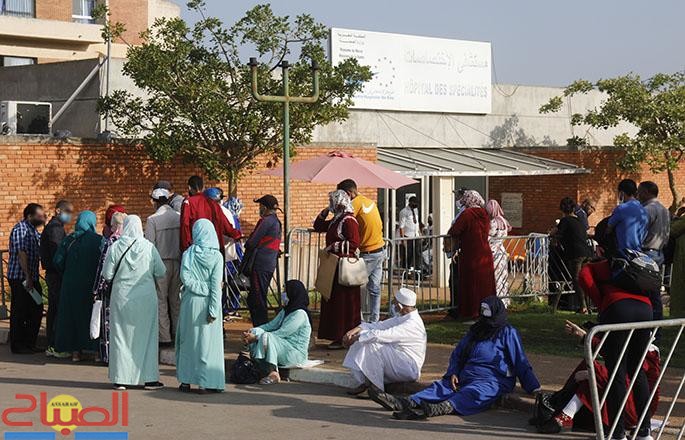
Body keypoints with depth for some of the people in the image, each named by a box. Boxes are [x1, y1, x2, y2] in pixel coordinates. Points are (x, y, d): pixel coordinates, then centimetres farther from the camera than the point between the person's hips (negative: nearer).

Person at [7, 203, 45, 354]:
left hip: (31, 278, 9)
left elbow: (38, 253, 23)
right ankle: (17, 346, 5)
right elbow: (22, 254, -19)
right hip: (20, 278, -9)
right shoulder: (20, 230, -13)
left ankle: (29, 343, 20)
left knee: (36, 310, 11)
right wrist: (27, 277, -22)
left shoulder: (33, 230, 15)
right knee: (19, 312, -2)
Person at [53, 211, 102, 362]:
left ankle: (75, 351, 13)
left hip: (70, 285, 3)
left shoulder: (68, 240, 1)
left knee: (72, 315, 11)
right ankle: (97, 350, 6)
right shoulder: (98, 240, -9)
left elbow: (58, 261, -3)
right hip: (90, 285, -3)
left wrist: (67, 273, 13)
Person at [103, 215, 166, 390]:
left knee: (121, 336, 8)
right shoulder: (149, 247, -7)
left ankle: (121, 378, 9)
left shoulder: (115, 247, -7)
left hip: (121, 298, 0)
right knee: (146, 336, 9)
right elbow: (161, 272, -1)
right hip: (145, 298, 0)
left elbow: (107, 275, -4)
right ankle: (149, 378, 11)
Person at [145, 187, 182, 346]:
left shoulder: (152, 219, -11)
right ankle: (179, 334, 20)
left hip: (161, 262, -4)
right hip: (177, 262, 4)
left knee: (161, 300, 3)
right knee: (176, 299, 14)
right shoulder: (179, 217, 0)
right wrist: (182, 260, 13)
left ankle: (164, 337, 3)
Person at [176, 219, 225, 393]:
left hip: (190, 301, 2)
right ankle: (205, 383, 2)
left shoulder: (188, 254, -3)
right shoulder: (216, 256, -6)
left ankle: (186, 381, 14)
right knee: (207, 341, 4)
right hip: (207, 303, -2)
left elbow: (185, 277, -13)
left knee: (187, 340, 11)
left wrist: (198, 287, -4)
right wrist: (213, 310, -10)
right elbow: (216, 285, -9)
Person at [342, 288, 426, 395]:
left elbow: (381, 335, -29)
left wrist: (356, 338, -22)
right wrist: (358, 329, -8)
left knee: (371, 345, -23)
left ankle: (374, 386, -11)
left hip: (408, 370, -10)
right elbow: (380, 326, 8)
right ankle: (361, 382, -2)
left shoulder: (412, 324, -23)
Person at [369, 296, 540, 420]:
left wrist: (534, 388, -6)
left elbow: (520, 362, 1)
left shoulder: (508, 333, 5)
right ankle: (407, 403, -41)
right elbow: (457, 354, 26)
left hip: (492, 380, -7)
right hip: (467, 377, 7)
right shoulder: (476, 331, 24)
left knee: (474, 393, -38)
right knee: (441, 386, -18)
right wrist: (453, 373, 6)